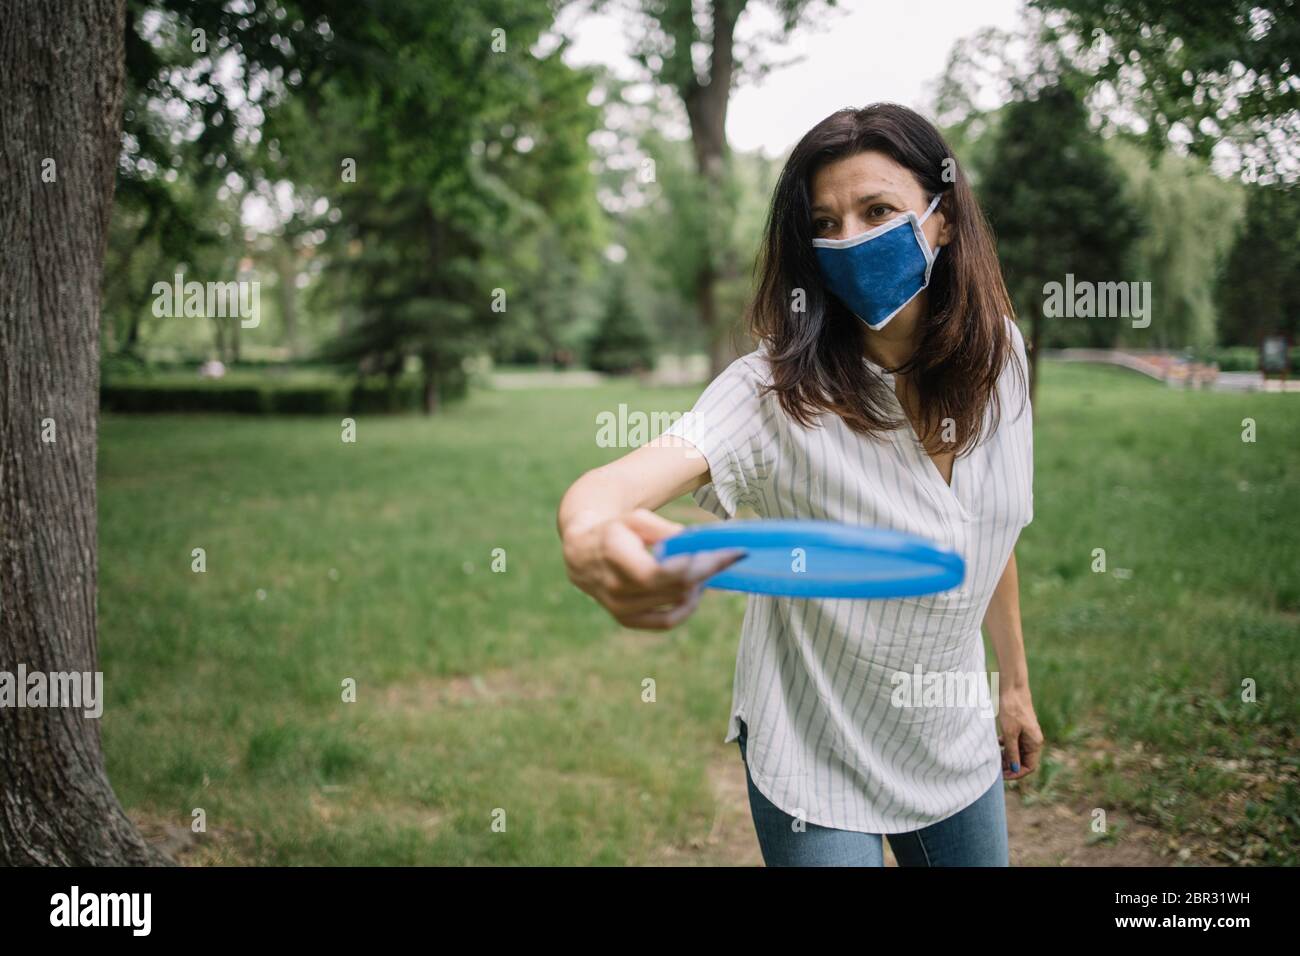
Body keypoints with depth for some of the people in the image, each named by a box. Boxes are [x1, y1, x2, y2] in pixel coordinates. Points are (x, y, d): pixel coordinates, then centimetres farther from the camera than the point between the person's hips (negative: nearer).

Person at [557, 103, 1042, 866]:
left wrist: (1016, 683, 15)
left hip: (954, 747, 5)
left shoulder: (998, 355, -7)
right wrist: (589, 536, -64)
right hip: (817, 763, -5)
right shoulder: (777, 390, -23)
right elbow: (627, 476, -41)